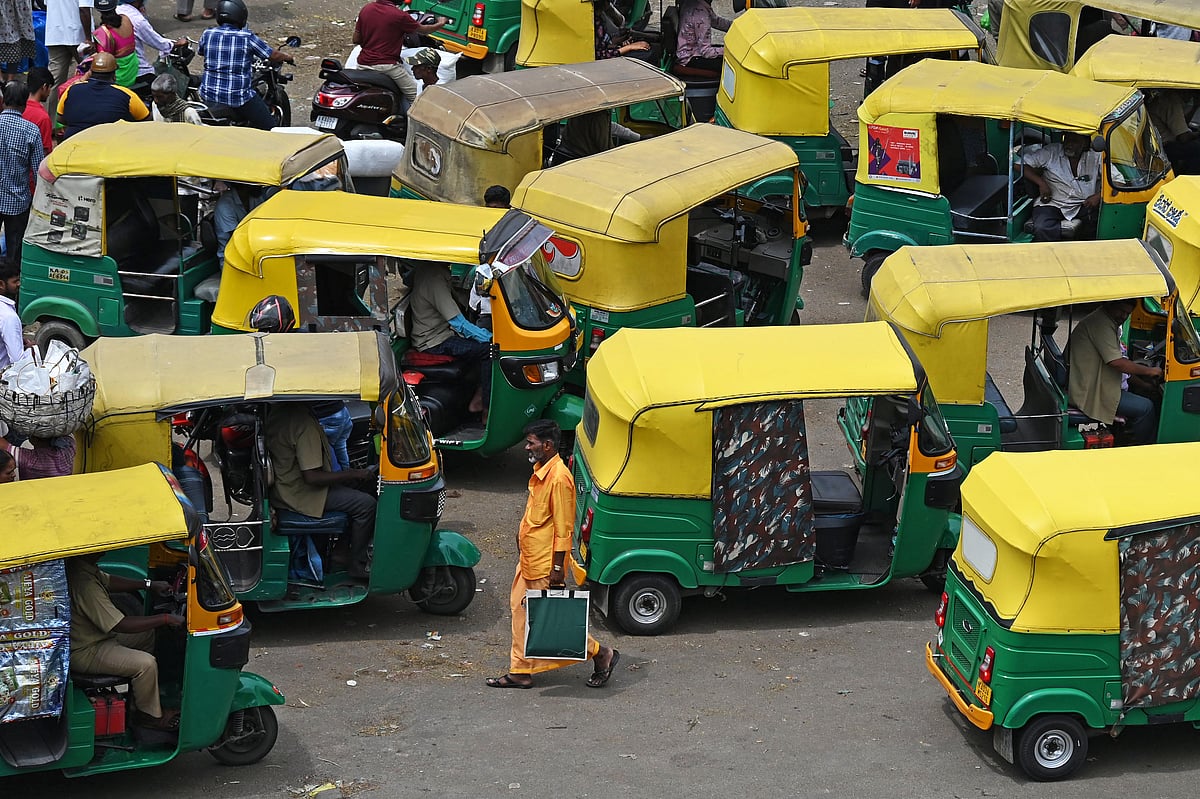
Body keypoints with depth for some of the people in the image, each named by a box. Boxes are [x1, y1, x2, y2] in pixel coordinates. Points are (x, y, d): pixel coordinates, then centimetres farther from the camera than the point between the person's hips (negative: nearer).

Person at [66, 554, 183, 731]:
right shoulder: (85, 584, -34)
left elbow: (108, 581, 16)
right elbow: (121, 625, -30)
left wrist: (149, 584, 9)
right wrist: (165, 619, -23)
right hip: (84, 653, -11)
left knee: (147, 634, 16)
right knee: (146, 663, -18)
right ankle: (149, 715, 2)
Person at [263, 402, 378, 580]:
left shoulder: (277, 410, 3)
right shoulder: (304, 424, -27)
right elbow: (311, 477, -27)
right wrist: (354, 474, -19)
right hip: (299, 494, -10)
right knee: (366, 504, -15)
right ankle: (359, 566, -4)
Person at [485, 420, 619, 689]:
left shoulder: (559, 478, -23)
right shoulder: (541, 470, 6)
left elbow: (563, 528, -22)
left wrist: (558, 567, -20)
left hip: (544, 565, -10)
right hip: (529, 559, 10)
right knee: (521, 610, 13)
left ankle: (600, 654, 11)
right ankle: (520, 672, 20)